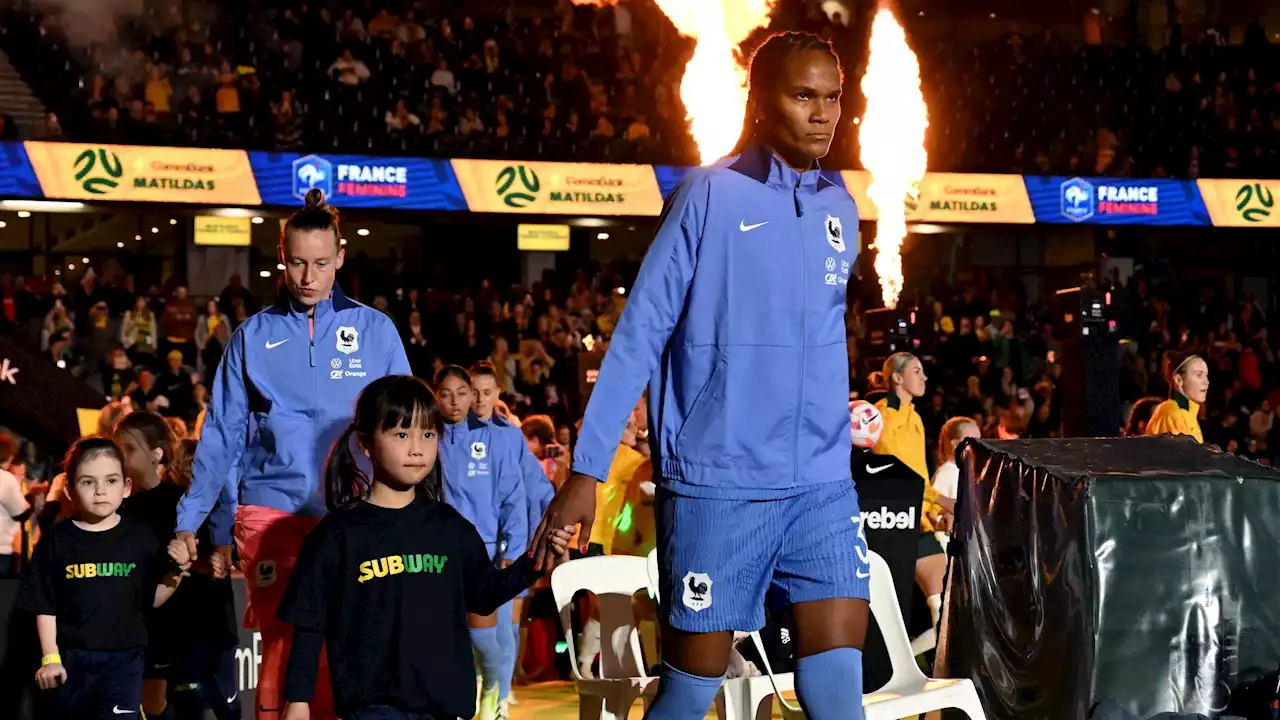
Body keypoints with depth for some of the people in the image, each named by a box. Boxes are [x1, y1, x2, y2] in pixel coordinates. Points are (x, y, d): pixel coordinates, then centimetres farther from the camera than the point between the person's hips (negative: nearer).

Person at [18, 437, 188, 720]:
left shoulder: (141, 538, -3)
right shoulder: (58, 540, -3)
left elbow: (152, 599, 3)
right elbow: (45, 606, 1)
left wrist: (176, 572, -14)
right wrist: (50, 658, -4)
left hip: (123, 660, -1)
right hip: (71, 660, 1)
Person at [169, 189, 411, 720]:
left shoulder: (375, 331, 6)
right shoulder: (253, 336, 7)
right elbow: (221, 438, 7)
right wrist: (189, 521, 0)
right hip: (271, 514, 0)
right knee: (283, 652, -4)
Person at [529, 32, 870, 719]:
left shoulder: (839, 208, 10)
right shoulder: (710, 194, -6)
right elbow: (639, 334, -7)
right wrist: (586, 471, -10)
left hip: (822, 487, 5)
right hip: (716, 483, -4)